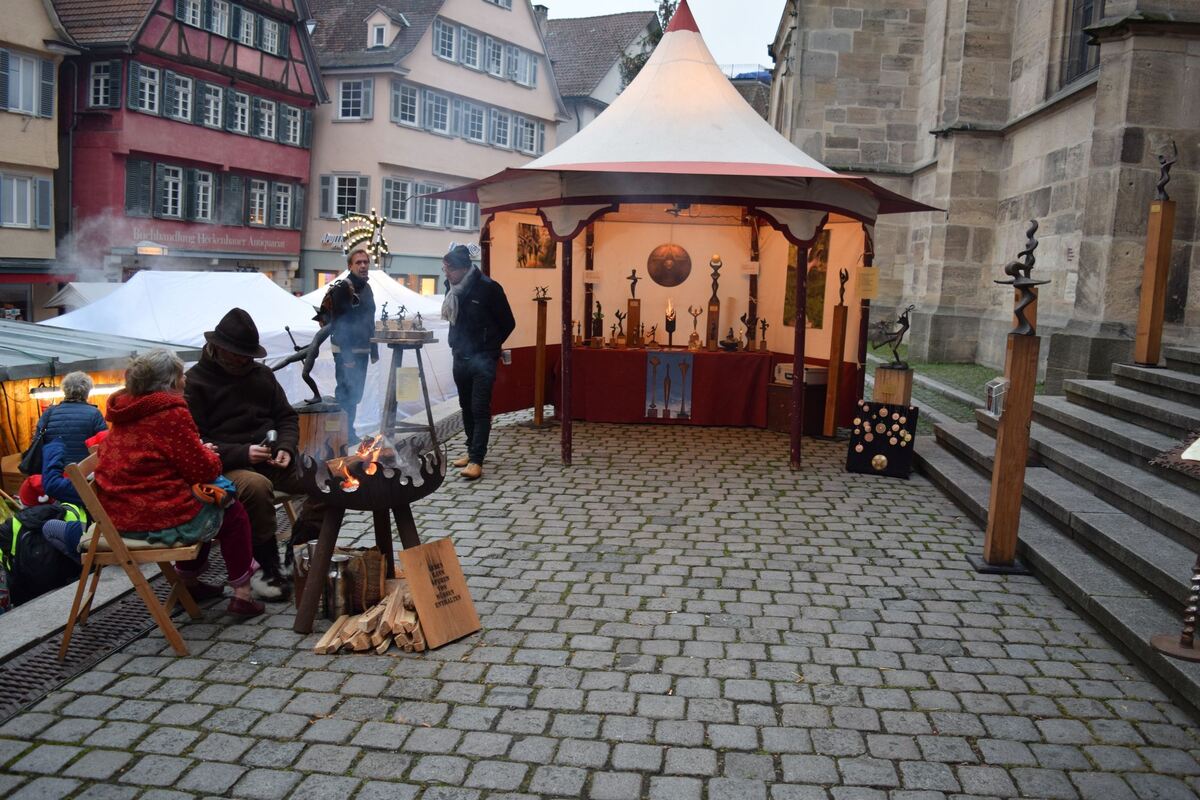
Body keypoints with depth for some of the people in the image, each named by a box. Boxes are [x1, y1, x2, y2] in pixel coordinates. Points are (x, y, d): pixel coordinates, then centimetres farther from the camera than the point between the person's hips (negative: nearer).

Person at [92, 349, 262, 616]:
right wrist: (211, 454, 7)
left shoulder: (125, 413, 10)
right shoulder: (171, 414, -16)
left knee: (203, 505, 33)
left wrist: (200, 452, 16)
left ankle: (188, 580, 42)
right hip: (161, 521, -9)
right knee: (234, 513, 14)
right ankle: (241, 594, 14)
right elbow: (204, 470, -14)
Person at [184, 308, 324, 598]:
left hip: (272, 459, 6)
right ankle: (270, 567, -21)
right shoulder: (194, 382, 0)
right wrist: (242, 453, -20)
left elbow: (287, 417, 19)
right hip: (227, 466, -5)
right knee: (257, 486, -40)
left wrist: (286, 448, -2)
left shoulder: (262, 374, 17)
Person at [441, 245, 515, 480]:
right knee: (466, 406, 14)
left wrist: (489, 346, 3)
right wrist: (456, 344, 10)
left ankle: (476, 460, -10)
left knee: (480, 408, -9)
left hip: (482, 358, -6)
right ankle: (472, 451, 26)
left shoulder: (488, 288, -15)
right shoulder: (453, 287, 2)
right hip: (460, 356, 6)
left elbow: (508, 323, -6)